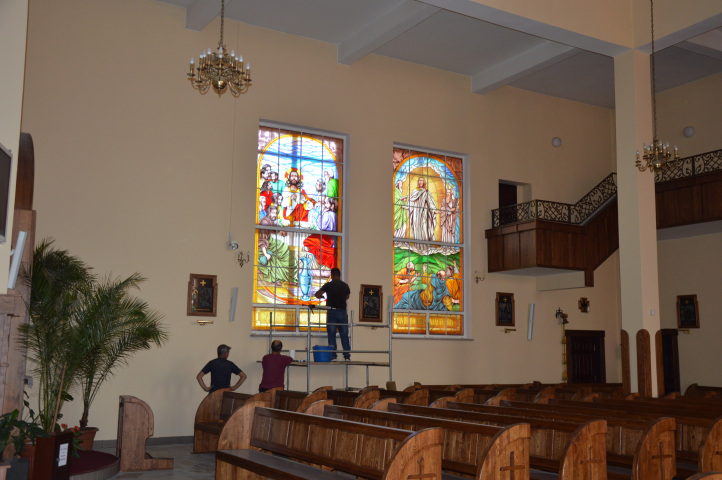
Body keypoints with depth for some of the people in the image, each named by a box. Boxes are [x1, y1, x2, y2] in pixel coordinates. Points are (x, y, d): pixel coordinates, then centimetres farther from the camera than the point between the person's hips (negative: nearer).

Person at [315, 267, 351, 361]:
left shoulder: (329, 285, -4)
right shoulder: (345, 285, 7)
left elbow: (317, 294, -2)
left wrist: (322, 296, 20)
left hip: (332, 312, -3)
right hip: (343, 312, 3)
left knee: (332, 335, 1)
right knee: (344, 335, 6)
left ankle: (333, 356, -3)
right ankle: (347, 356, 3)